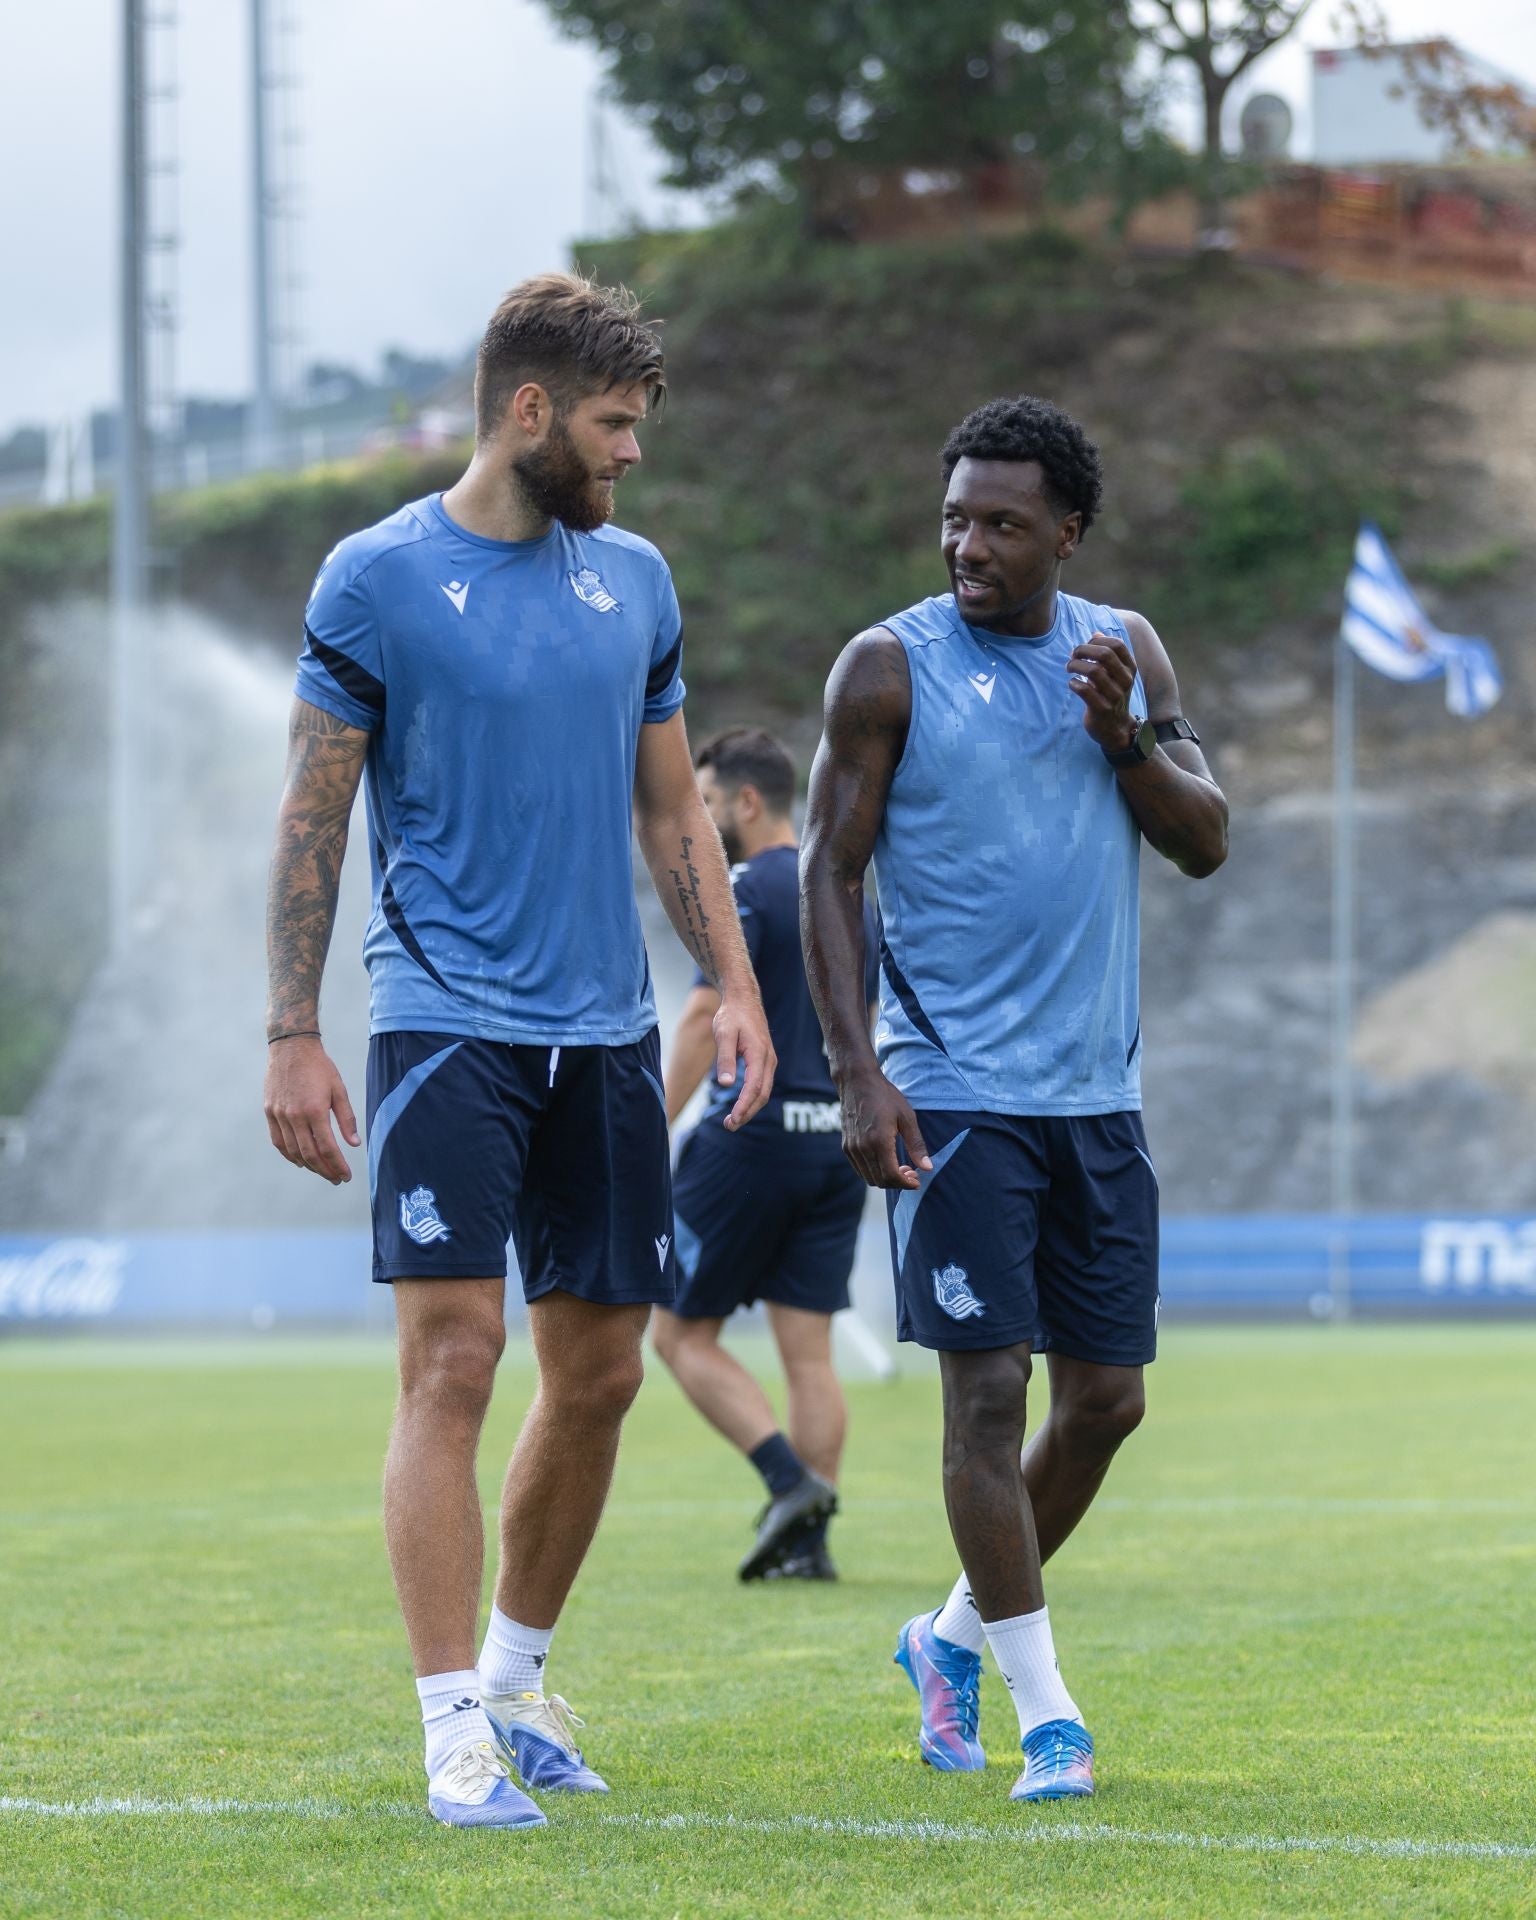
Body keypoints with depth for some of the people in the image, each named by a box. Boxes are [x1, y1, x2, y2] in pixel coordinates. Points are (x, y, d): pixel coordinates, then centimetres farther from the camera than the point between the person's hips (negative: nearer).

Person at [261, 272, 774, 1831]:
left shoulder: (636, 581, 11)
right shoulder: (378, 580, -4)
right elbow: (312, 820, -2)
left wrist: (735, 983, 8)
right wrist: (292, 1038, -7)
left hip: (606, 1030, 6)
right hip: (447, 1018, -6)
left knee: (598, 1373, 8)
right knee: (452, 1359, -12)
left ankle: (514, 1676, 26)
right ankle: (454, 1730, -10)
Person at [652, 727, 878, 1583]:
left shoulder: (745, 891, -9)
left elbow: (706, 1016, -17)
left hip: (752, 1137, -7)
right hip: (838, 1142, 7)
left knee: (683, 1333, 4)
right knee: (809, 1350, 6)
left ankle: (792, 1481, -10)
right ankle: (809, 1540, 2)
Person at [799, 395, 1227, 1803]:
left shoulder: (1125, 650, 9)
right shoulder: (891, 667, -4)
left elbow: (1206, 843, 8)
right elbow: (828, 873, -5)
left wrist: (1124, 737, -11)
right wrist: (858, 1073, -13)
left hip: (1098, 1093, 5)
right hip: (954, 1092, -5)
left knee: (1107, 1399, 7)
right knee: (989, 1387, -10)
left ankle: (959, 1634, 27)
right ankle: (1045, 1712, -2)